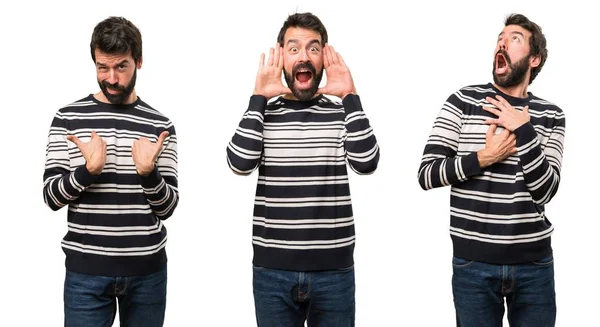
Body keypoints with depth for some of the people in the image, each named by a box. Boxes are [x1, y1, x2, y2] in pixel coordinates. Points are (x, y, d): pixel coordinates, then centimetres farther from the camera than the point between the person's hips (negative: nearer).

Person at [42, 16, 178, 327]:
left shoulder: (160, 125, 2)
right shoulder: (68, 118, 0)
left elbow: (167, 207, 0)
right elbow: (51, 197, -3)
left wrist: (148, 171, -19)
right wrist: (89, 170, -21)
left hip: (147, 269, 1)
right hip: (85, 269, -1)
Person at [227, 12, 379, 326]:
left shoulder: (342, 113, 4)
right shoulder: (263, 113, 4)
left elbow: (366, 163, -12)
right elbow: (240, 163, -12)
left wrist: (350, 96, -10)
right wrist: (259, 97, -8)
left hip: (334, 271, 0)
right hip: (273, 271, 0)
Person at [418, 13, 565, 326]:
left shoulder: (550, 116, 4)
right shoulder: (463, 102, -1)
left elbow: (545, 190, -7)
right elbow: (426, 175, -6)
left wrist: (524, 131, -15)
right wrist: (482, 158, -17)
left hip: (534, 264, 2)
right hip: (473, 264, -1)